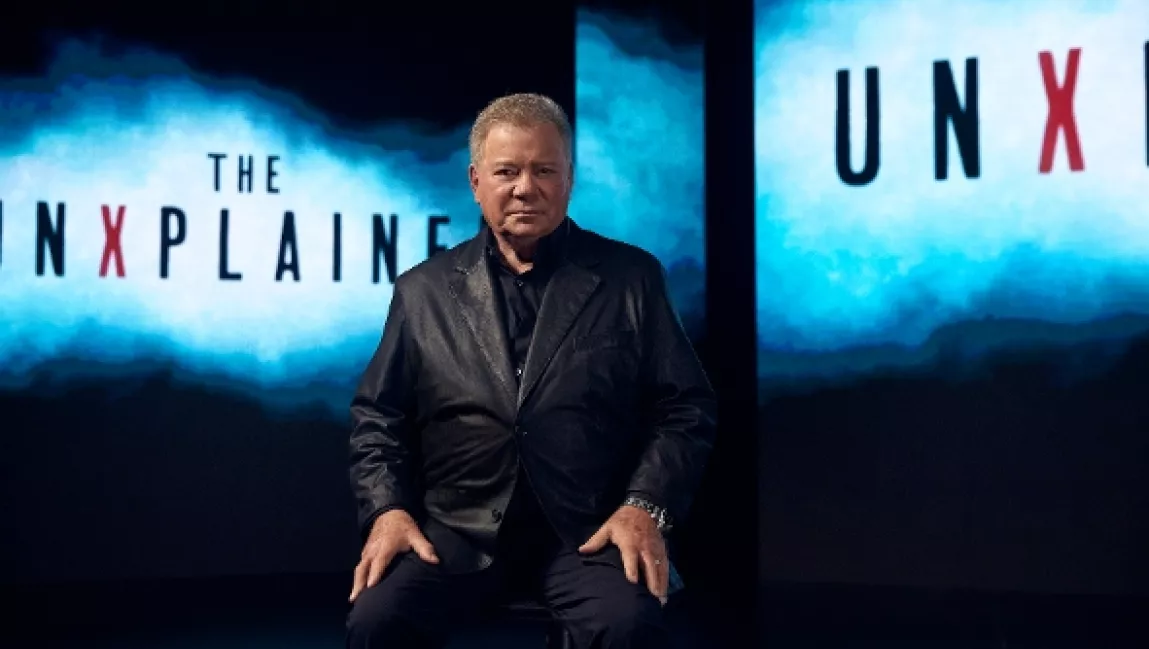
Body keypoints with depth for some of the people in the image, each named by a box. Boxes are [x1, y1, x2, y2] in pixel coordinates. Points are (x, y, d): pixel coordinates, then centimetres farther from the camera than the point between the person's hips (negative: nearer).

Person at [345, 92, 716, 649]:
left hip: (588, 530, -1)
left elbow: (685, 408, 5)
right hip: (456, 530, 2)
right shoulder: (423, 289, 12)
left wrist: (646, 507, -11)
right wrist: (387, 510, -4)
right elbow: (377, 416, 14)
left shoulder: (631, 278, 7)